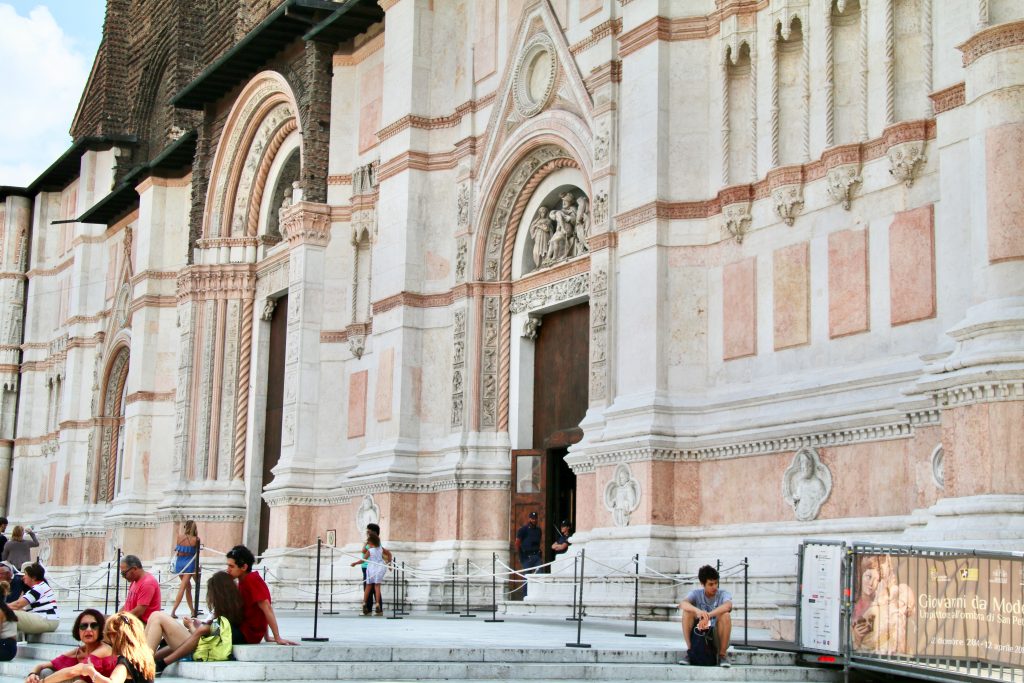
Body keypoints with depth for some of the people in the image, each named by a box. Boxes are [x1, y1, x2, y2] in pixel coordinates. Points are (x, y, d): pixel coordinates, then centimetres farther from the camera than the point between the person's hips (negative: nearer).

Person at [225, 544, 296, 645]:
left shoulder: (251, 580, -16)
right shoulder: (244, 581, 12)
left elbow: (267, 608, -21)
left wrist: (278, 638, -24)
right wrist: (267, 638, 14)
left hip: (247, 634, -9)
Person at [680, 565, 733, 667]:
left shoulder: (723, 594, -7)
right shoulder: (696, 594, -4)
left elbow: (728, 606, -32)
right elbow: (682, 604, -25)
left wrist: (708, 616, -45)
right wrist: (698, 611, -46)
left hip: (717, 637, -1)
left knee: (725, 615, -28)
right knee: (687, 611, -20)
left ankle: (722, 654, -14)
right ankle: (690, 650, -11)